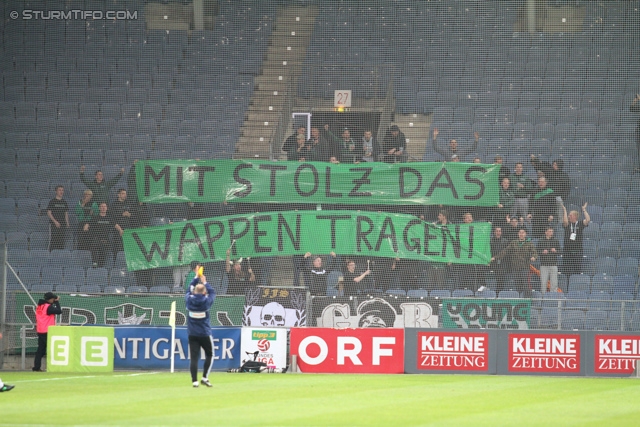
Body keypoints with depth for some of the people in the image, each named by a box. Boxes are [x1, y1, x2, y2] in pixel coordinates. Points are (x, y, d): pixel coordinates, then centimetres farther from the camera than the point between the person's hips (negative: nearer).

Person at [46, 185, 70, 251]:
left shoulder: (64, 202, 13)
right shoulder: (52, 201, -2)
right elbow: (49, 213, -6)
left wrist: (67, 222, 2)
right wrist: (55, 221, -16)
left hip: (62, 225, 5)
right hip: (53, 224, -5)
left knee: (61, 242, 3)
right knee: (53, 241, -7)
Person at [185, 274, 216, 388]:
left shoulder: (189, 300, -5)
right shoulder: (206, 301, -11)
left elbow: (189, 290, 15)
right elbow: (212, 292, 8)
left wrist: (196, 278, 20)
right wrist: (205, 282, 17)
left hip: (192, 334, 2)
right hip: (205, 334, -2)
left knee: (194, 357, 0)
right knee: (209, 355, 15)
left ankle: (194, 380, -7)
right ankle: (205, 377, 5)